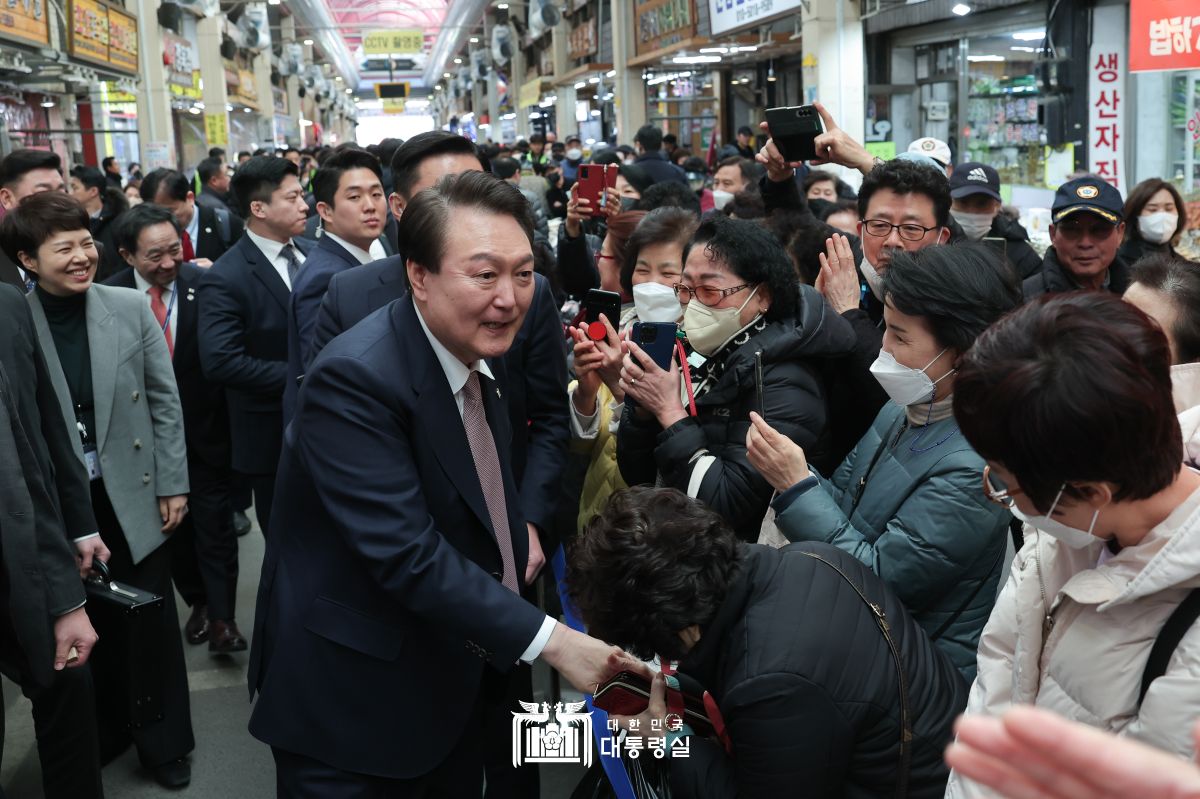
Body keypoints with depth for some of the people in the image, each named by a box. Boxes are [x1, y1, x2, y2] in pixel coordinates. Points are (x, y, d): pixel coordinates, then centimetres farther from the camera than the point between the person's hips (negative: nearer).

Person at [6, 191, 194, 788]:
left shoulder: (131, 308, -6)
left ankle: (164, 743, 30)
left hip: (133, 494, 1)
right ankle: (103, 733, 38)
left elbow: (164, 401, 0)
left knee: (153, 623, 12)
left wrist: (172, 484, -1)